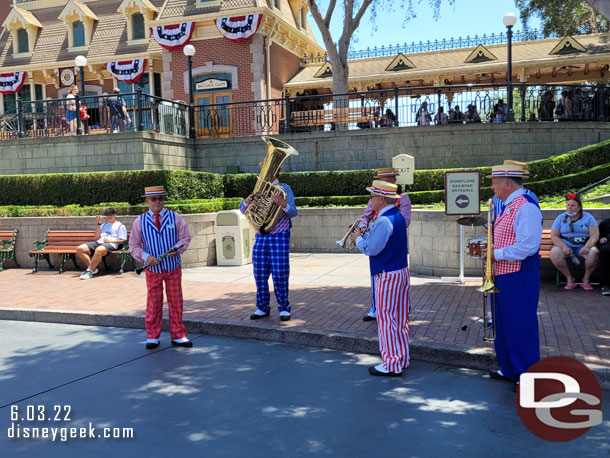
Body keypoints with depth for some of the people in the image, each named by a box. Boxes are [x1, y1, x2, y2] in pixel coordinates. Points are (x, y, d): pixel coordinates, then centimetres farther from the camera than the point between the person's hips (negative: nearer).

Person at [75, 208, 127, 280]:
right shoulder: (104, 225, 32)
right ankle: (93, 268, -16)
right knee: (79, 249, -16)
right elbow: (97, 237, 21)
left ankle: (89, 271, -32)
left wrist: (110, 240, -11)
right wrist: (99, 224, 15)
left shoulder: (120, 226, 15)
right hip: (98, 242, 7)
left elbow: (122, 240, 4)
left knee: (99, 250, -42)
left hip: (111, 244, -7)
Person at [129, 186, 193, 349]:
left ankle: (178, 336, 17)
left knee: (176, 302, 6)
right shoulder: (140, 221, 3)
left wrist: (177, 248, -19)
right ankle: (153, 337, 19)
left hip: (173, 267, 1)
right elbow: (134, 246, 3)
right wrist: (145, 256, -15)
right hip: (153, 268, 0)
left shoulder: (175, 217, 3)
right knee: (153, 304, 6)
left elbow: (185, 237, 1)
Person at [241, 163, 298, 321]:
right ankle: (263, 308, 17)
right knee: (260, 274, 5)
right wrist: (247, 202, -16)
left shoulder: (285, 188, 1)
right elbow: (243, 210, 7)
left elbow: (293, 212, -8)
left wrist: (283, 204, -29)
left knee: (280, 274, -4)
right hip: (261, 236, 4)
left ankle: (284, 308, 9)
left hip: (280, 236, -4)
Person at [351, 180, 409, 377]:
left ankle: (391, 365, 6)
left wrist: (358, 239, -4)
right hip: (401, 271, 10)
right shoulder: (398, 216, 10)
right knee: (400, 318, 15)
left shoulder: (384, 221, -21)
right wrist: (365, 235, 9)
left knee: (387, 318, -1)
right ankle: (401, 358, 26)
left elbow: (371, 249, -21)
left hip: (387, 275, -10)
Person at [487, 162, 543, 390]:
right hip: (503, 277, 11)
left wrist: (497, 254, -19)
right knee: (503, 325, 19)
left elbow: (527, 246, -26)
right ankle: (510, 370, 34)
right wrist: (490, 246, 5)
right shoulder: (510, 207, 14)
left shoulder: (526, 207, -18)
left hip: (519, 278, -11)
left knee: (521, 327, -1)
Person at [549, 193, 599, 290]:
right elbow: (554, 236, 1)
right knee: (554, 253, -32)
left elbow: (594, 235, -2)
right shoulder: (561, 218, 9)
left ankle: (586, 279, -10)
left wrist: (587, 247, -23)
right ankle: (570, 278, -16)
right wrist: (564, 247, -18)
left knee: (594, 252, -33)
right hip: (565, 245, 0)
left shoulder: (588, 217, 8)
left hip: (583, 246, 0)